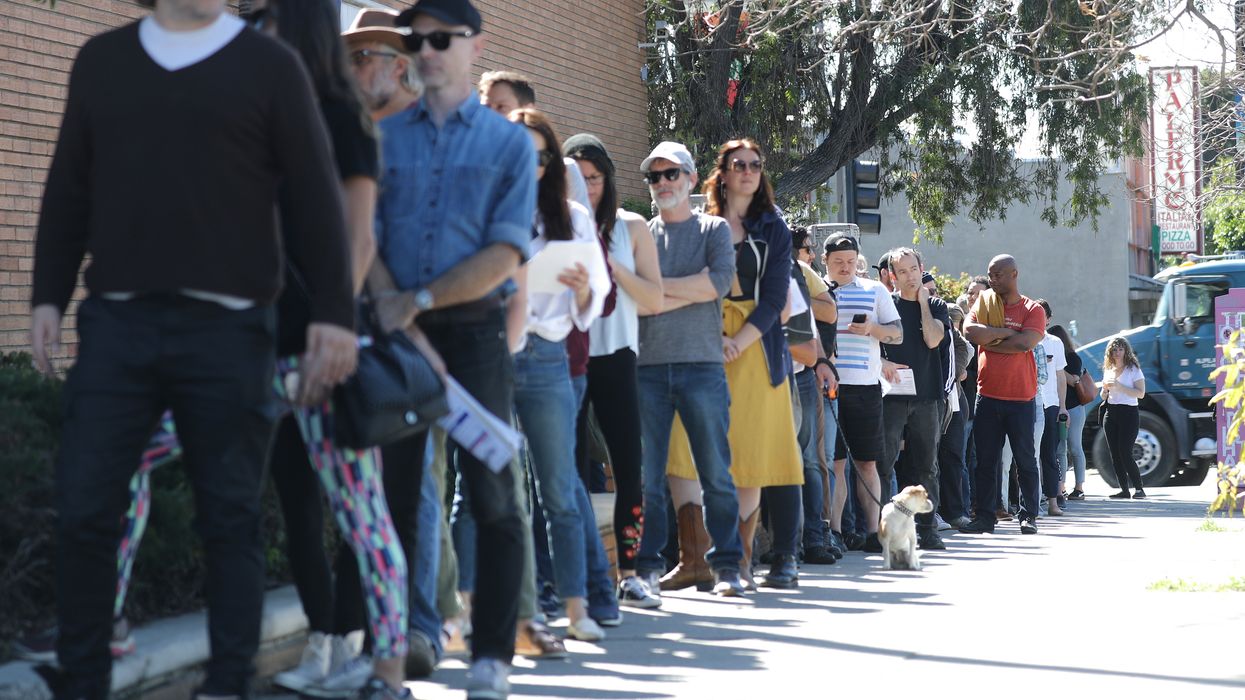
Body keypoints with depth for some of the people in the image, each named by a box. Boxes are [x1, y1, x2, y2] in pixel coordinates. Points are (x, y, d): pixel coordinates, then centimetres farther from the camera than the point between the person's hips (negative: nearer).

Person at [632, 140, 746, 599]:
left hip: (701, 364, -1)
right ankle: (648, 564, 2)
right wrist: (687, 293, -8)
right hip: (648, 366, 1)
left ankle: (726, 565, 3)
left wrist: (657, 289, -5)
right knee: (647, 472, -2)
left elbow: (721, 281, -6)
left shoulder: (713, 229, 11)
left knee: (715, 471, -2)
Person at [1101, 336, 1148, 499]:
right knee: (1115, 454, 2)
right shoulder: (1108, 370, 14)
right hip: (1111, 413, 6)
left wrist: (1119, 386, -19)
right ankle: (1124, 490, 6)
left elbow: (1141, 393, -13)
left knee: (1125, 453, -14)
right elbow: (1103, 397, 22)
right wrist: (1105, 389, -1)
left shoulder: (1133, 369, -3)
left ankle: (1139, 489, -9)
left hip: (1128, 413, -6)